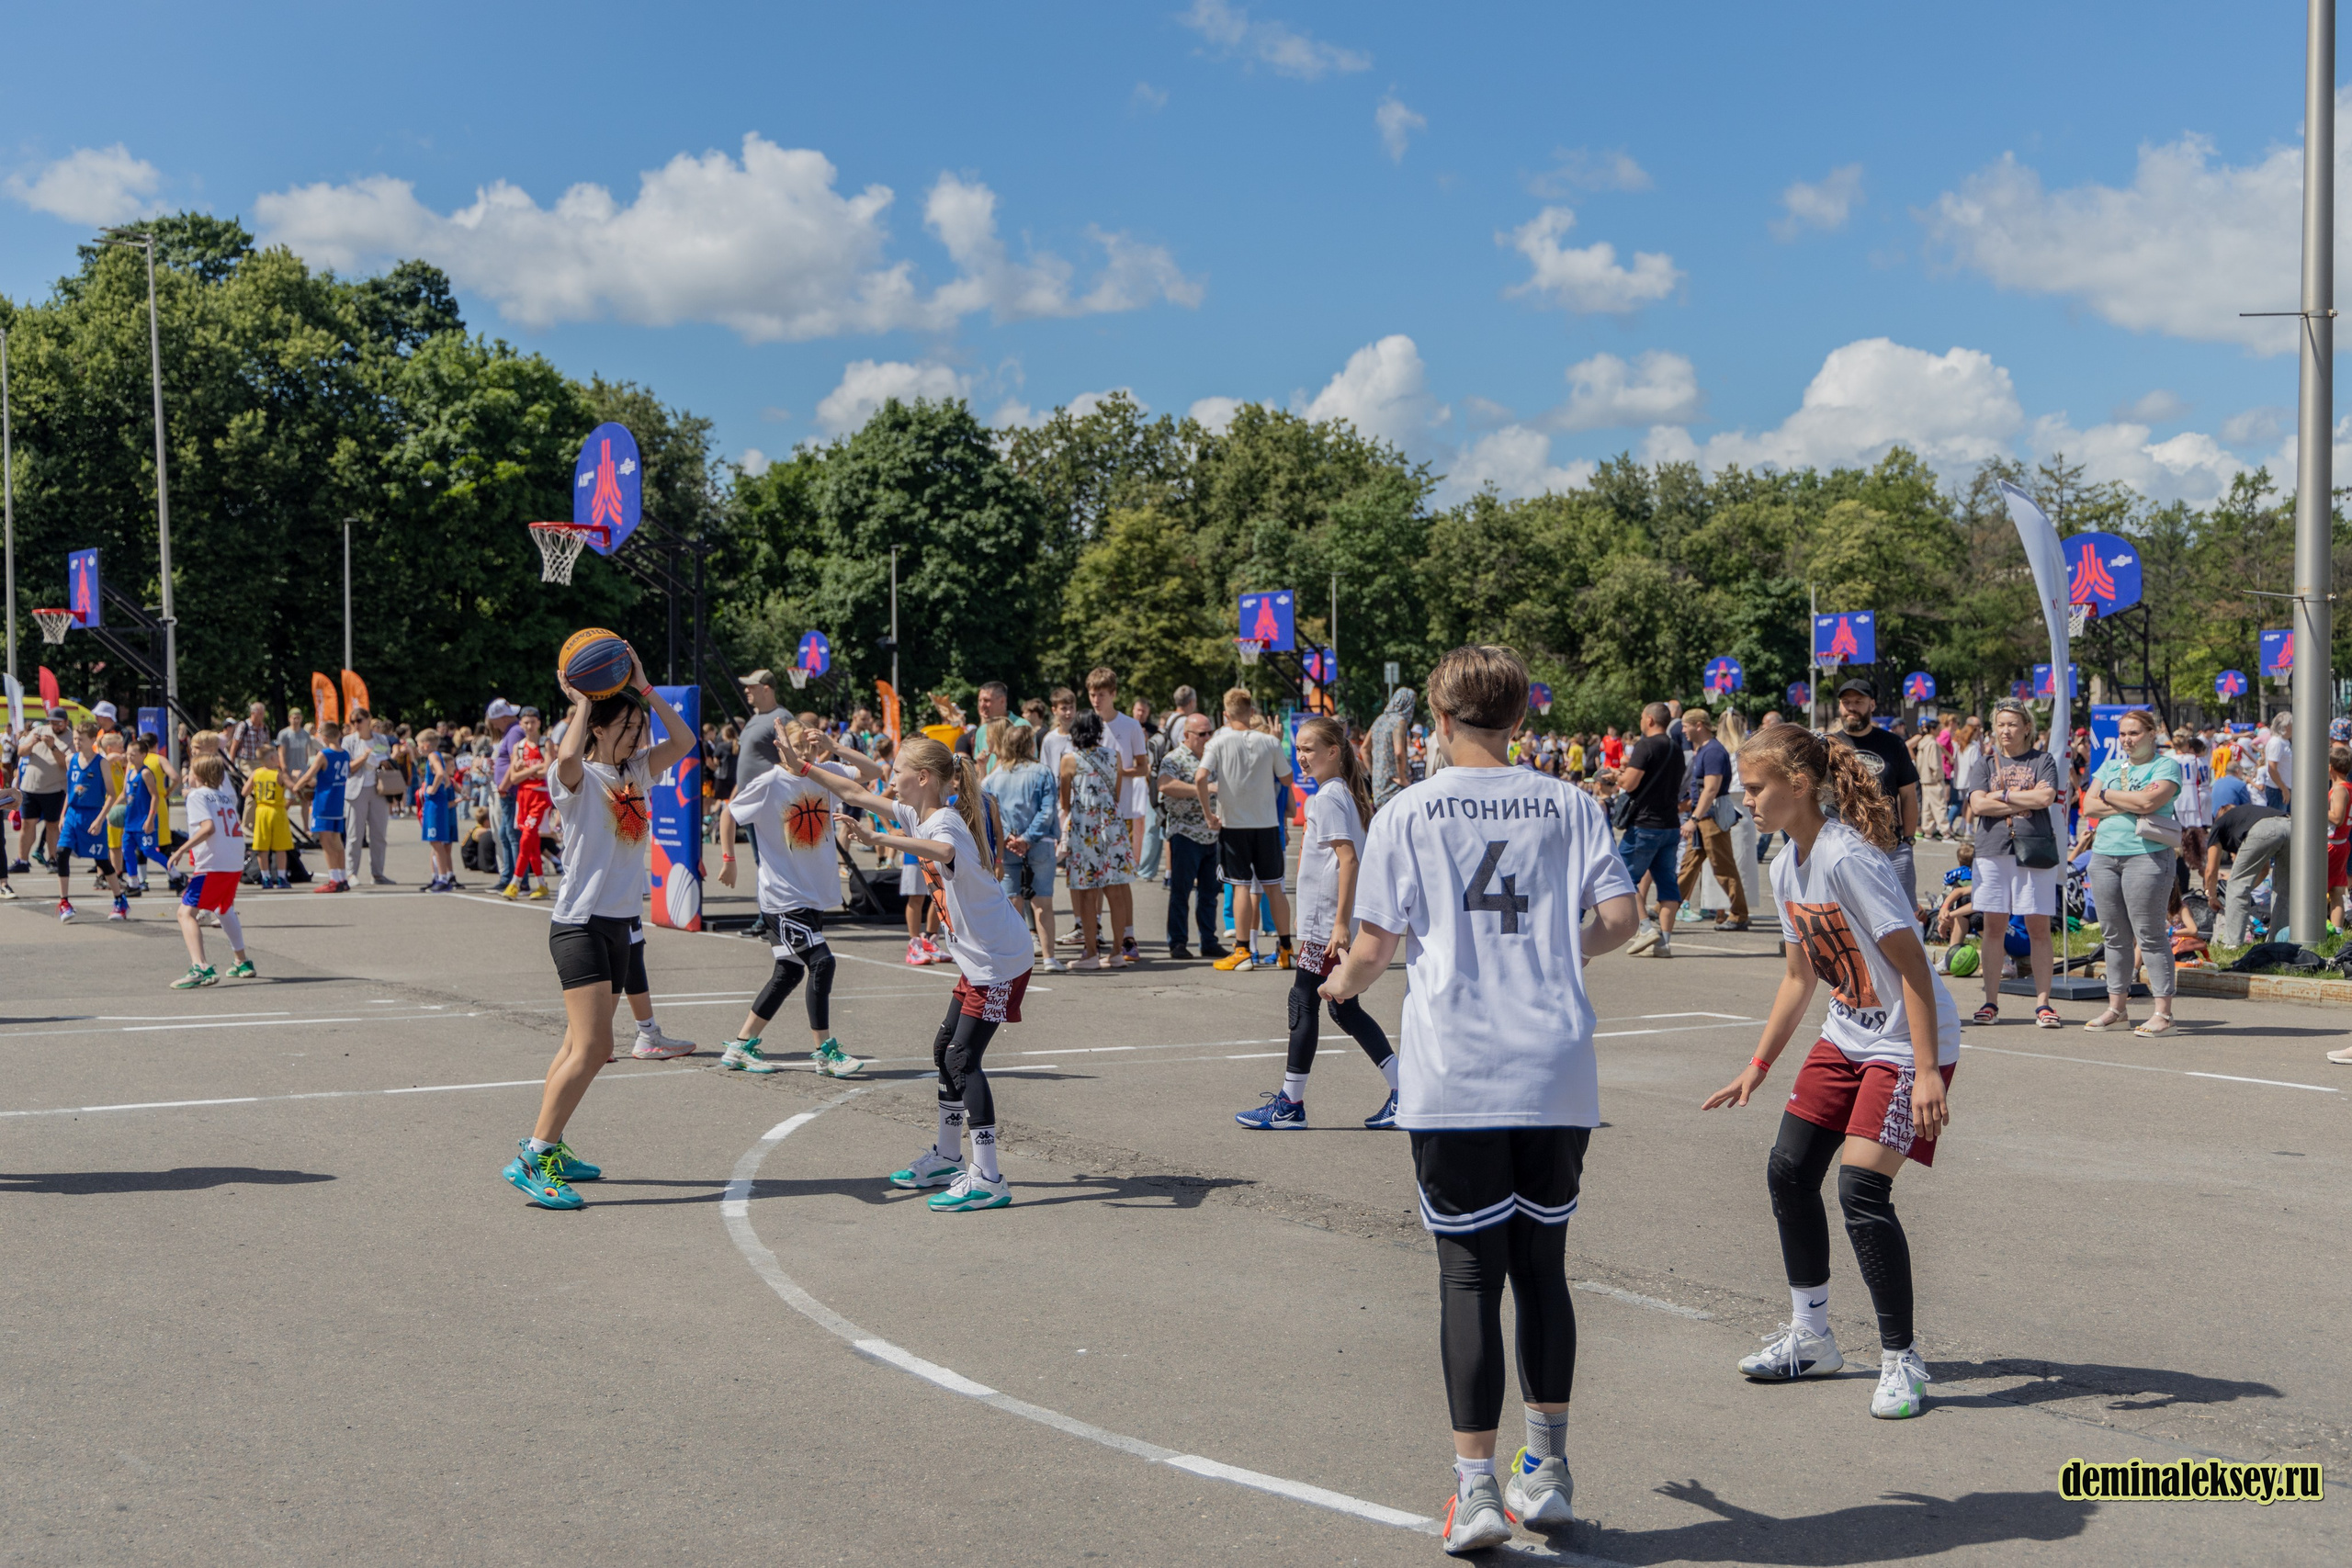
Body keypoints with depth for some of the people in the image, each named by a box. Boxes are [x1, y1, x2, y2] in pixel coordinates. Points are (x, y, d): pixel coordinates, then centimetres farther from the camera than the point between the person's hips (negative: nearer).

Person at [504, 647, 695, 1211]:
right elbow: (567, 755, -32)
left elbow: (684, 740, 7)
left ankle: (548, 1146, 19)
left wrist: (643, 686, 3)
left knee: (582, 1047, 11)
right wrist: (581, 698, -18)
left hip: (618, 926, 8)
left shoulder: (635, 773, 13)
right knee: (592, 1048, -17)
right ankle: (531, 1161, -16)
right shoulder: (577, 778, -9)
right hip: (579, 924, -8)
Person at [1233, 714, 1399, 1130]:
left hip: (1326, 922, -10)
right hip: (1333, 920, 10)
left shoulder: (1327, 797, -14)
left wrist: (1340, 923, -25)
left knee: (1303, 1002, -2)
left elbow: (1349, 858, -22)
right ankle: (1403, 1092, 10)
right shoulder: (1343, 792, 15)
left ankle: (1290, 1104, 6)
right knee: (1344, 1007, 12)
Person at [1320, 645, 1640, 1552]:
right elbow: (1620, 917, 1)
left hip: (1453, 1077, -2)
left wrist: (1341, 985, 21)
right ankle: (1547, 1474, 21)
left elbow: (1374, 947, -1)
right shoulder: (1570, 804, 7)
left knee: (1470, 1274, 2)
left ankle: (1476, 1491, -1)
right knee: (1542, 1266, 14)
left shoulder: (1406, 813, 1)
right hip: (1557, 1070, 2)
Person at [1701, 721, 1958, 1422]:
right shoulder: (1787, 868, 4)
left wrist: (1926, 1072, -27)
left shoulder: (1848, 858, -23)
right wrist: (1759, 1065, 18)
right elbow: (1800, 975, 16)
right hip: (1846, 1039, 9)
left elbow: (1912, 966, -24)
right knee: (1789, 1172, 7)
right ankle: (1810, 1337, 23)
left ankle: (1902, 1358, -1)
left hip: (1909, 1045, -9)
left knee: (1861, 1189, -16)